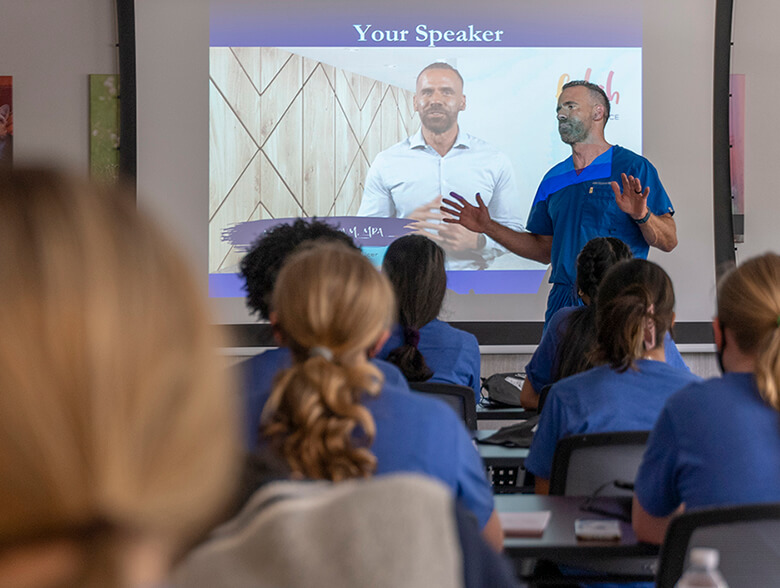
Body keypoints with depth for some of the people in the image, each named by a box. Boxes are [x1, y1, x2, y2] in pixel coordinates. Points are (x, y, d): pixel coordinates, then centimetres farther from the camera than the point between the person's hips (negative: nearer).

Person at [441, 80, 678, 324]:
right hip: (562, 301, 5)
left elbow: (668, 241, -5)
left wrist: (642, 216, -25)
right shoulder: (554, 178, 17)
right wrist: (488, 227, 15)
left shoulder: (633, 167, 0)